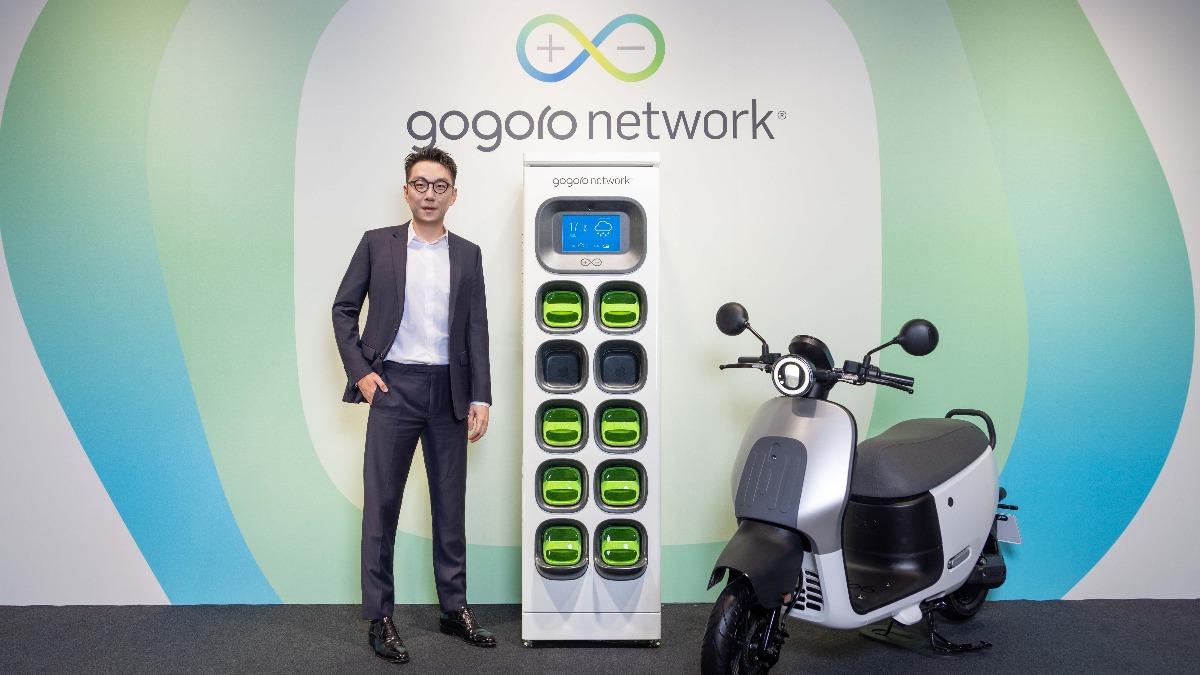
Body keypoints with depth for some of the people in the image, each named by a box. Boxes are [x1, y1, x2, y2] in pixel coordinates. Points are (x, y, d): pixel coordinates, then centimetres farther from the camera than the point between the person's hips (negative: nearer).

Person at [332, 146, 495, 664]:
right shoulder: (377, 244, 3)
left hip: (449, 391, 2)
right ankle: (379, 618, 12)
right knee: (381, 504, 1)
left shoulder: (468, 254, 8)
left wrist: (480, 398, -2)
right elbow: (343, 309, 6)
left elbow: (476, 330, 4)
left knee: (450, 503, 10)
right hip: (394, 387, -2)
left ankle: (454, 607, 24)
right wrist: (359, 371, -4)